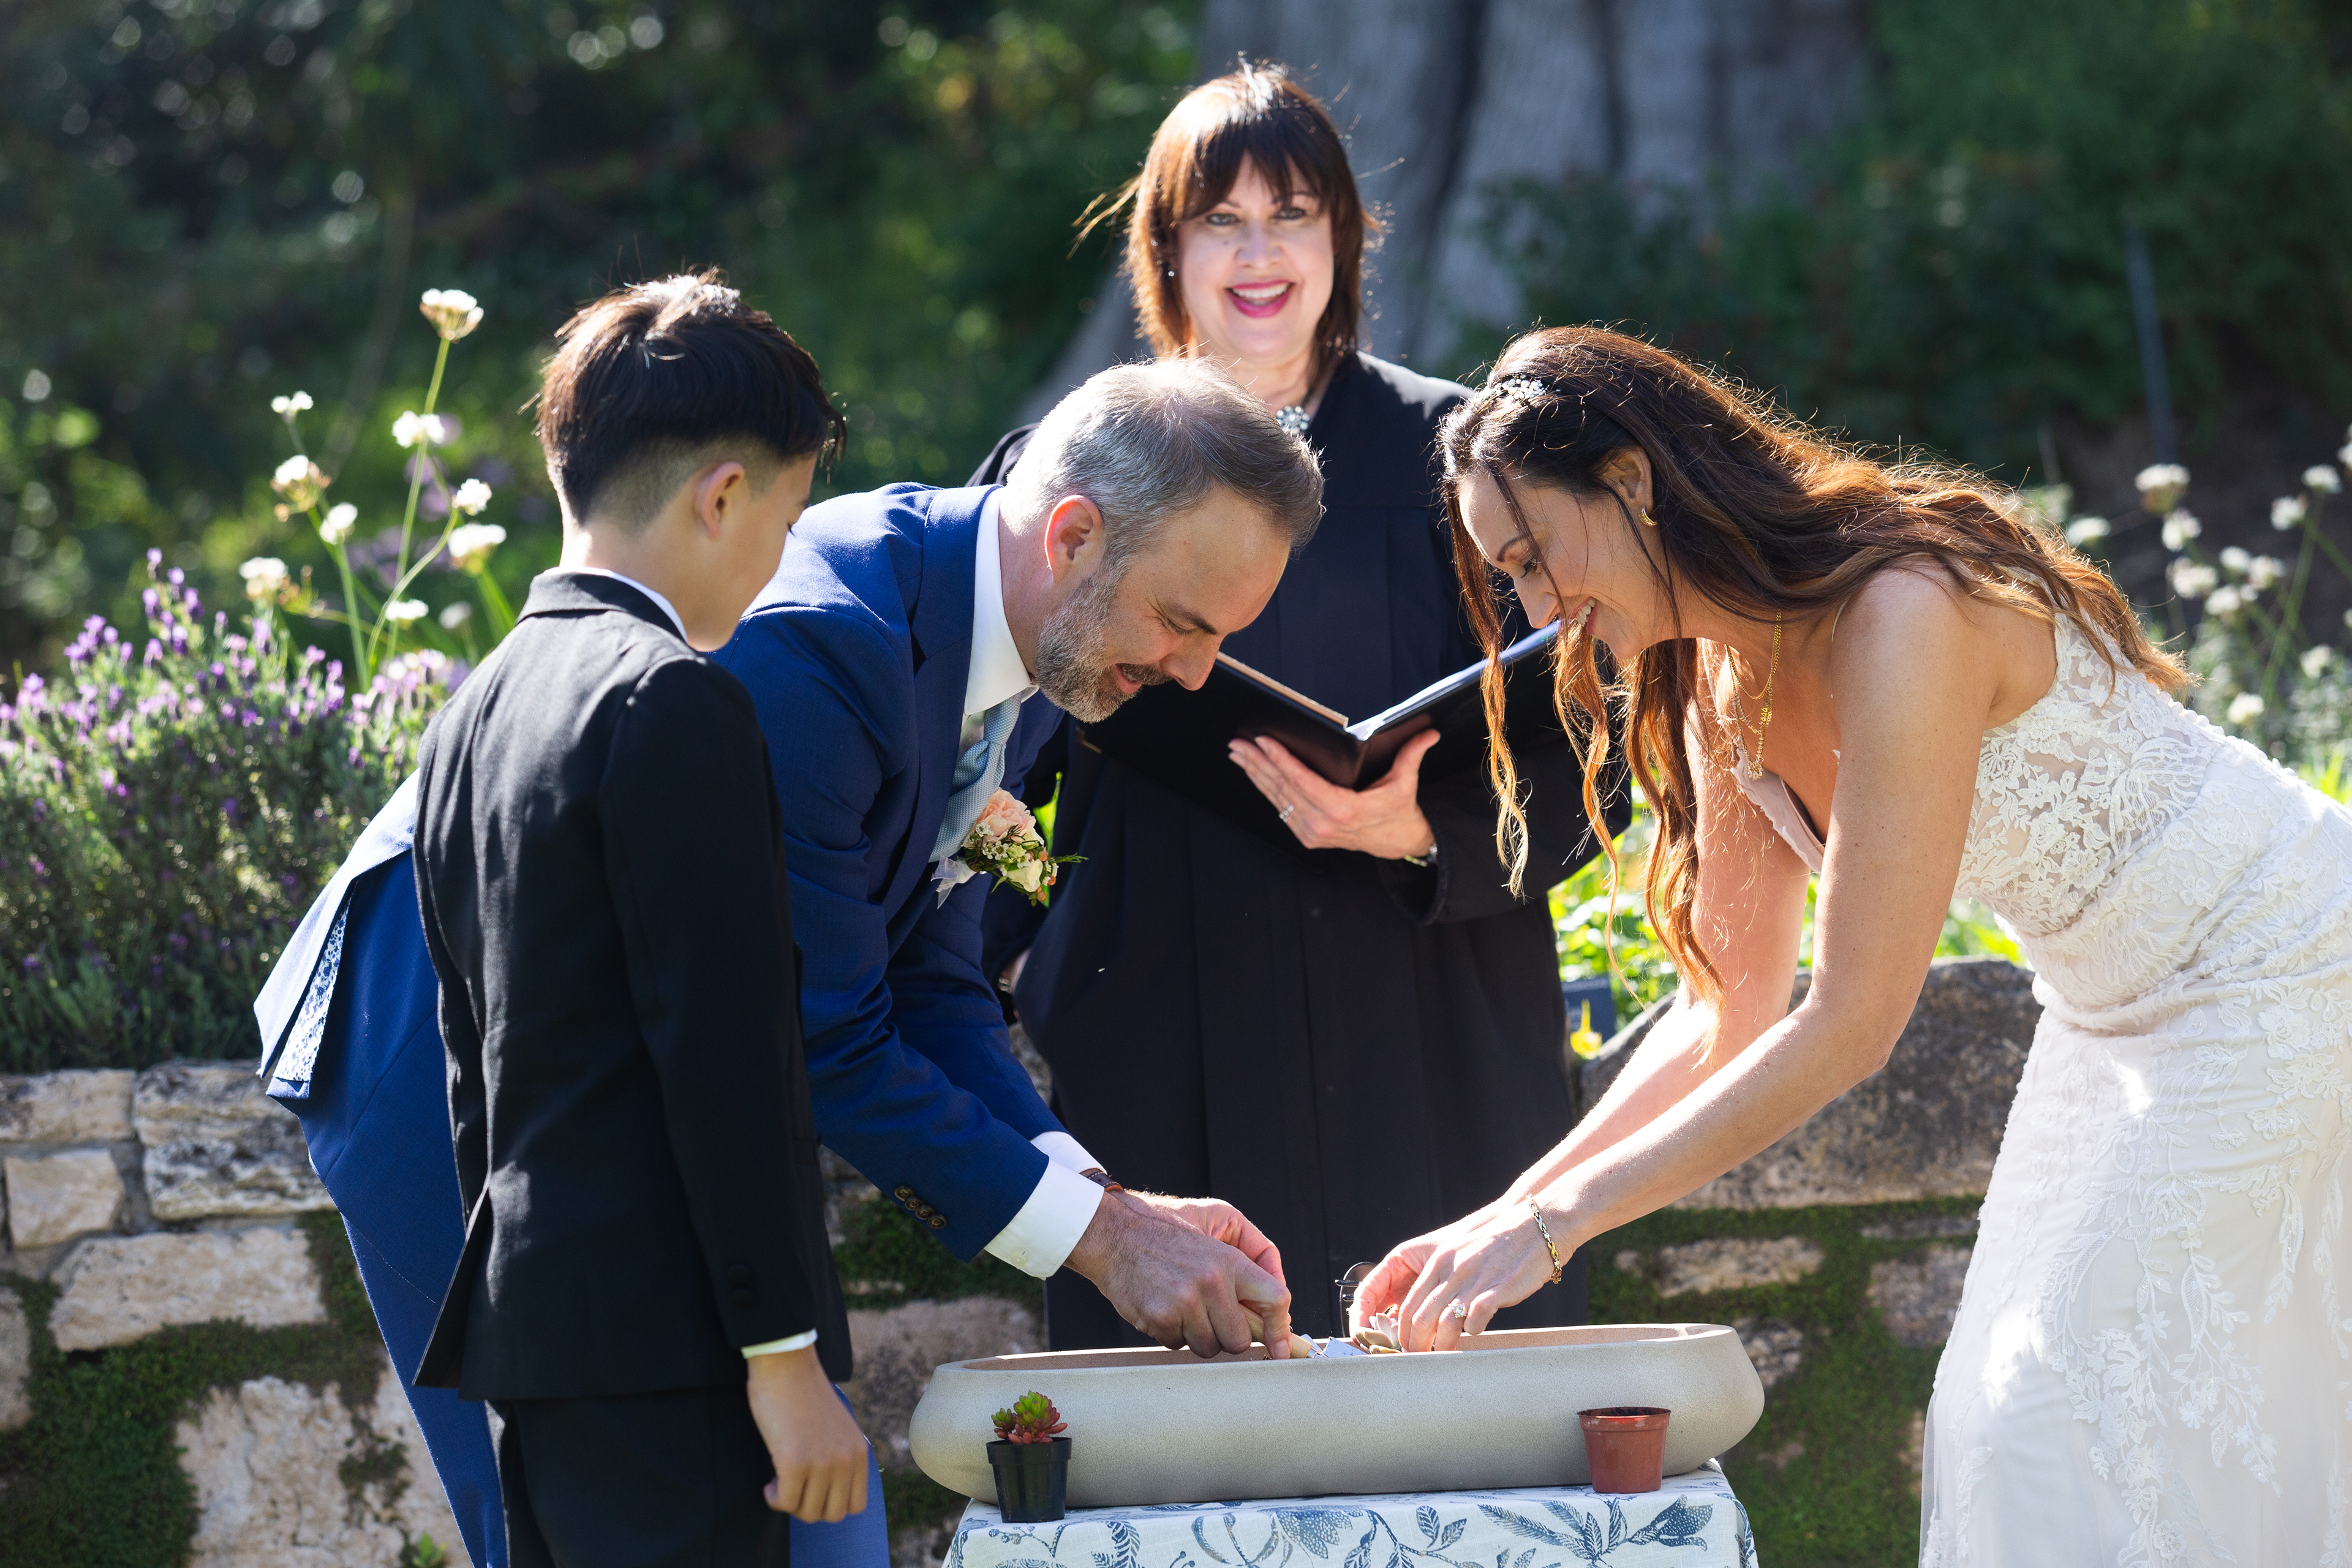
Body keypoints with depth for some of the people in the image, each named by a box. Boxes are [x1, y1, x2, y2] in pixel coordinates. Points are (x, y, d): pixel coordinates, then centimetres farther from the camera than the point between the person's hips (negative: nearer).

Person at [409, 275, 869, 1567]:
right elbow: (723, 1053, -16)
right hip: (664, 1343, -9)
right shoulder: (673, 700, -12)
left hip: (524, 1315, 9)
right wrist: (785, 1354, -15)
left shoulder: (470, 716, 15)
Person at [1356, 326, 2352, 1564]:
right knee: (2004, 1432, 6)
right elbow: (1730, 1011, 5)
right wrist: (1502, 1215, -6)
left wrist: (1555, 1223, -29)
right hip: (2117, 1013, 9)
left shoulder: (1901, 614, -30)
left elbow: (1850, 1026, -31)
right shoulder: (1720, 685, -2)